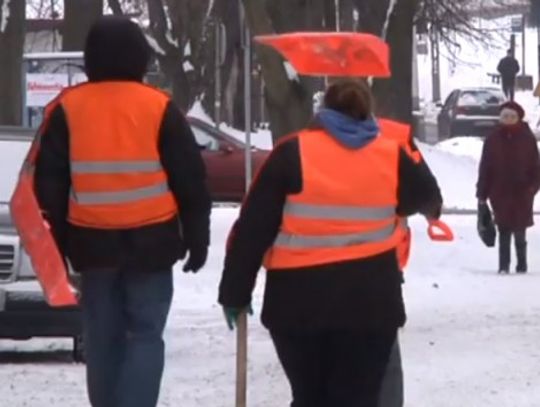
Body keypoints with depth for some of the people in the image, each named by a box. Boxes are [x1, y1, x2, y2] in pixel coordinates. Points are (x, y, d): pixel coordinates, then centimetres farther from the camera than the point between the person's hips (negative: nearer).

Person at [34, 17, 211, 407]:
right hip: (150, 242, -2)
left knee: (103, 338, 12)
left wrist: (60, 240, 14)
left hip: (92, 242, 2)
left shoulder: (67, 108, 1)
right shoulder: (159, 108, -5)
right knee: (145, 335, 3)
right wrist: (197, 239, 7)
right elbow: (191, 180, -2)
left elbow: (49, 181, 5)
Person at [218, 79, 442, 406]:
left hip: (298, 300, 0)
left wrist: (235, 291, 3)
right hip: (369, 300, 0)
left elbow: (252, 229, -3)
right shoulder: (391, 157, 3)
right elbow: (430, 199, 24)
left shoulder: (292, 154, -2)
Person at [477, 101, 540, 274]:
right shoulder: (493, 140, 2)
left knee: (519, 232, 7)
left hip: (522, 194, 0)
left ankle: (522, 265, 19)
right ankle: (503, 266, 3)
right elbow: (485, 168, 2)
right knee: (504, 232, 0)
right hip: (500, 194, 0)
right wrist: (482, 193, -1)